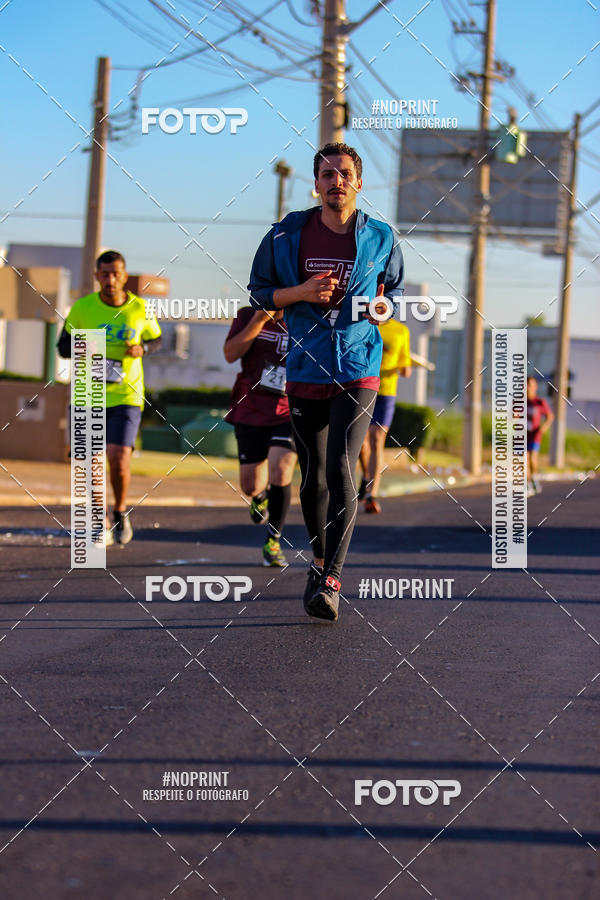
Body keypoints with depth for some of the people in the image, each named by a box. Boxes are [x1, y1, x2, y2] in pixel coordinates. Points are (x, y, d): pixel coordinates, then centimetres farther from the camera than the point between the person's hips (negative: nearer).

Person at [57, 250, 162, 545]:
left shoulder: (140, 309, -1)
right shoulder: (82, 308, -3)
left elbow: (156, 340, 15)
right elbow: (63, 345, 8)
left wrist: (142, 349, -8)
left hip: (126, 396, -1)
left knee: (119, 458, -16)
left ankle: (121, 512, 13)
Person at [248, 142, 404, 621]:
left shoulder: (381, 239, 2)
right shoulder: (287, 235, 1)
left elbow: (396, 292, 18)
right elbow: (258, 293, 8)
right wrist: (300, 292, -9)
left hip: (358, 370, -2)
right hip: (305, 369, 2)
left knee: (341, 470, -15)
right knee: (313, 473, 11)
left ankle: (332, 581, -18)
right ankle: (319, 559, 33)